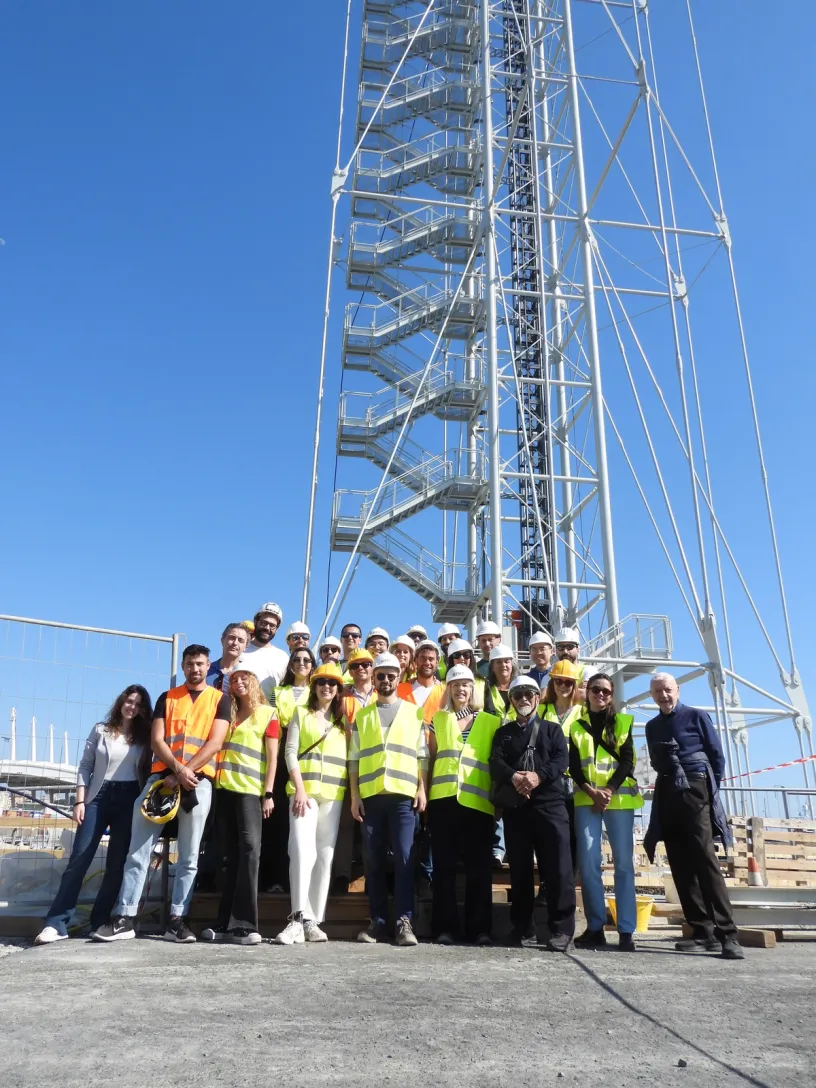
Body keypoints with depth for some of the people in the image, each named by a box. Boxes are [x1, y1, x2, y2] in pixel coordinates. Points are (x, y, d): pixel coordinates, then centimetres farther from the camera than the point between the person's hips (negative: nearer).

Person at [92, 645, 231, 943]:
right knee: (138, 849, -2)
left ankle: (177, 920, 6)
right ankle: (124, 918, 3)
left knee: (189, 856, 0)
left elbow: (215, 742, -2)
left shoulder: (220, 699, 8)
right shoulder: (167, 697, 14)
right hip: (162, 776, 2)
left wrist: (186, 771, -12)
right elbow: (156, 740, 4)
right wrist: (178, 768, -12)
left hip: (199, 780, -2)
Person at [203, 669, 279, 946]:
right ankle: (226, 923, 11)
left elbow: (272, 756, -1)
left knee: (249, 849, -12)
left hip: (251, 790, -5)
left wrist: (268, 793, -8)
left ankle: (244, 925, -12)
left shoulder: (268, 714, 5)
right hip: (224, 789, 5)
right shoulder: (228, 714, 19)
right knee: (232, 855, 8)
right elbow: (216, 747, 18)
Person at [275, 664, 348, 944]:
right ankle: (299, 919, -15)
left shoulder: (343, 720, 15)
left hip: (333, 794, 3)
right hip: (303, 790, -3)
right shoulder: (302, 713, 9)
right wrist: (299, 790, -11)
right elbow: (290, 752, 0)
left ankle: (313, 921, 7)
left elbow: (349, 758, 13)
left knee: (325, 856, 2)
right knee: (302, 851, -16)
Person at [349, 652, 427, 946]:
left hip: (403, 794, -1)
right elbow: (354, 759, 10)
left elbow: (422, 756, 9)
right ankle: (378, 921, 12)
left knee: (404, 858, -6)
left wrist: (422, 789, -1)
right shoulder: (361, 716, 13)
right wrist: (354, 795, 2)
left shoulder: (414, 713, 11)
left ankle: (404, 921, 0)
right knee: (372, 860, 4)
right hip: (371, 795, 2)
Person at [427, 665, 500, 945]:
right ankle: (445, 927, 9)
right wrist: (425, 791, 3)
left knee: (478, 865, 2)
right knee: (444, 864, 3)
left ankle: (480, 928, 10)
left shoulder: (490, 722, 11)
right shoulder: (438, 719, 13)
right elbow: (431, 757, 12)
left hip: (477, 799, 0)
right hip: (443, 798, 1)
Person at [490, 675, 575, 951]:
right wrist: (514, 777, -20)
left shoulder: (552, 728, 15)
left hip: (549, 803, -2)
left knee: (557, 867, -7)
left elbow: (562, 759, -2)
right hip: (514, 806, 2)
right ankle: (521, 926, 15)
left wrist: (539, 776, -20)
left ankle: (562, 929, -2)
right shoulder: (503, 732, 18)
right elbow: (495, 763, 2)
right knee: (519, 868, 6)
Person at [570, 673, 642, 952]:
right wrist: (592, 792, -10)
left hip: (619, 797, -1)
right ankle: (595, 928, 4)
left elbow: (627, 761, 1)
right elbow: (573, 766, 5)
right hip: (586, 798, 1)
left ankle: (626, 931, 1)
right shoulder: (576, 725, 12)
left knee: (623, 862, -3)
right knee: (588, 862, -4)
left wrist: (609, 791, -12)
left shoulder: (623, 722, 10)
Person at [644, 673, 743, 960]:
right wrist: (667, 782, 8)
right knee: (681, 866, 1)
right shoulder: (652, 726, 15)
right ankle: (703, 930, 5)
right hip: (667, 797, 5)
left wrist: (712, 790, -2)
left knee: (705, 860, -13)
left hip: (696, 791, -5)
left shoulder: (696, 716, 2)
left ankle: (727, 933, -13)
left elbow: (717, 755, 2)